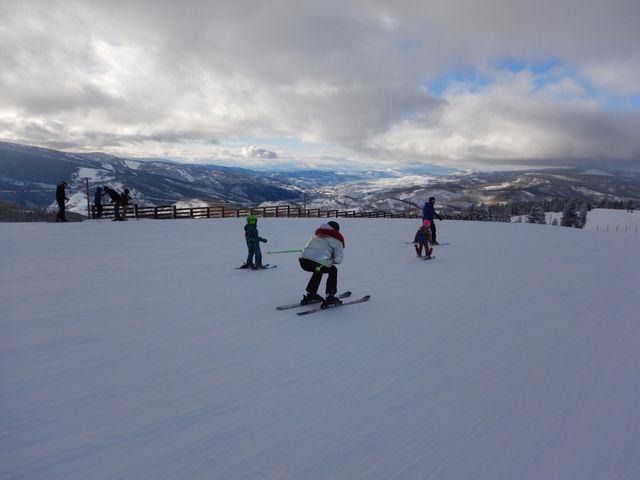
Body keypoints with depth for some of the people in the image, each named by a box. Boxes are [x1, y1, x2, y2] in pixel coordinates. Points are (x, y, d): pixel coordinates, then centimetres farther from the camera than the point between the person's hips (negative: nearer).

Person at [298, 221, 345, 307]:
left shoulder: (317, 235, 28)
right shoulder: (336, 239, 12)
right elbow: (338, 260, 6)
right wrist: (331, 260, 28)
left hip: (303, 261, 6)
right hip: (319, 263, -6)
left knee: (318, 271, 36)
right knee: (333, 271, 24)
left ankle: (310, 295, 39)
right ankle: (329, 297, 21)